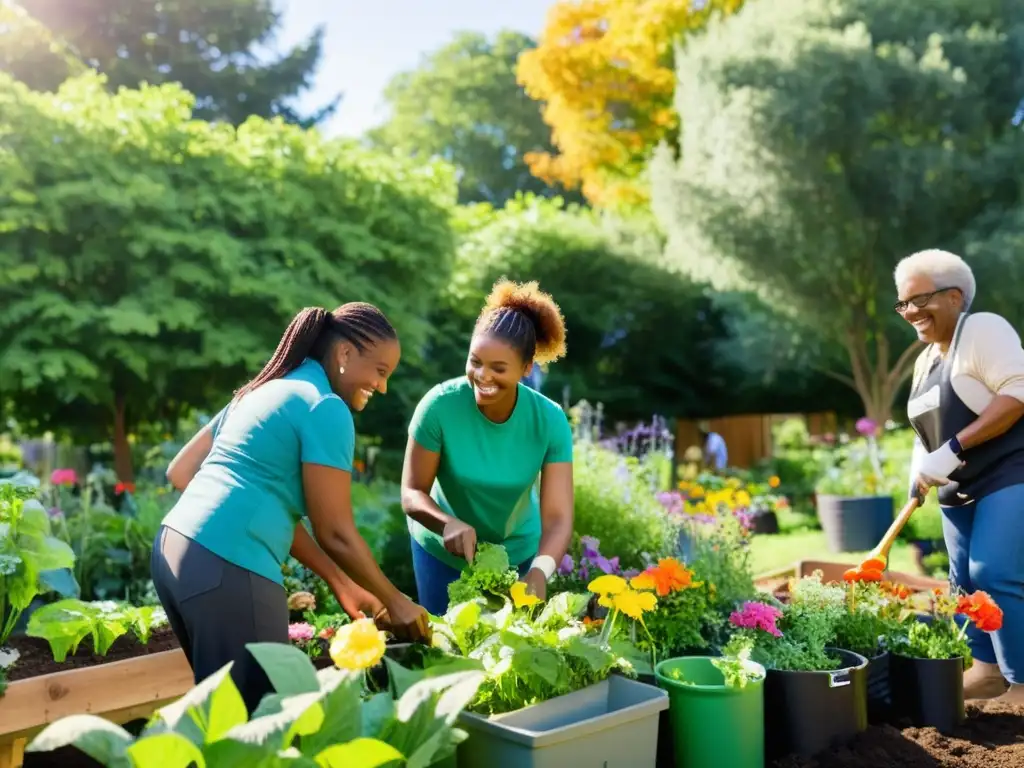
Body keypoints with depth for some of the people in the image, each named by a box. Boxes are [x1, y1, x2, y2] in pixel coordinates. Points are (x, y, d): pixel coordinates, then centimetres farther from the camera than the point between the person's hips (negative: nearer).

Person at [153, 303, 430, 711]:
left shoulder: (263, 390, 20)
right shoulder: (326, 408, -6)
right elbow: (335, 533, -7)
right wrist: (394, 601, 9)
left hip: (173, 548, 9)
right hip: (227, 567, -9)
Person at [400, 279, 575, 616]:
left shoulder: (550, 420, -23)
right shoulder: (440, 405, -26)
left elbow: (557, 517, -26)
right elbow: (412, 492, -19)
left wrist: (540, 570, -45)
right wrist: (449, 524, -39)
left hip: (518, 554, 1)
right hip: (443, 552, 0)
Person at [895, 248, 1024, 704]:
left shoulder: (983, 328, -11)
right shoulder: (926, 360, 15)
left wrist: (952, 449, -26)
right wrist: (919, 470, 2)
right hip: (961, 488, 9)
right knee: (966, 581, 10)